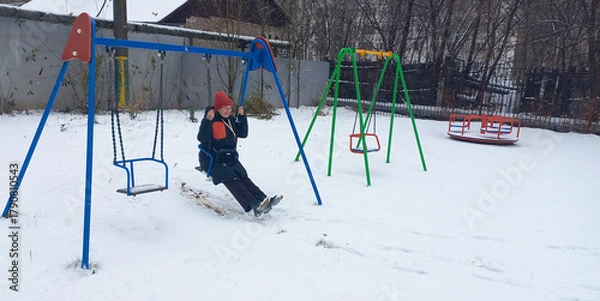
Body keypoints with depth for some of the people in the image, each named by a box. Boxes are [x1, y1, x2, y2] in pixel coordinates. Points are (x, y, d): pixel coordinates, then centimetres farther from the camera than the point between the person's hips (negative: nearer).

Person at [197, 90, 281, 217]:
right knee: (231, 179, -26)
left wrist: (242, 117, 1)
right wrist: (207, 121, -31)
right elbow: (201, 138, -19)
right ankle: (253, 205, -41)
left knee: (243, 177, -17)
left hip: (229, 157, 6)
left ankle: (264, 201, -33)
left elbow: (243, 134, 10)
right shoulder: (210, 119, -8)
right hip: (211, 159, -6)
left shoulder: (231, 119, 12)